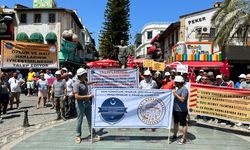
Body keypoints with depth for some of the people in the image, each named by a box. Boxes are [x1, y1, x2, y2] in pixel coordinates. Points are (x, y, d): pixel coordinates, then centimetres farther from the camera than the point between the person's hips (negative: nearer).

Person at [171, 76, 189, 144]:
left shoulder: (184, 89, -18)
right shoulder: (178, 89, 12)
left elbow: (182, 99, -26)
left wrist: (175, 94, -21)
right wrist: (174, 93, 8)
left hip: (182, 110, -10)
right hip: (176, 109, 10)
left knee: (183, 124, 1)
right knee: (176, 123, 19)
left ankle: (184, 138, 10)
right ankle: (175, 135, 33)